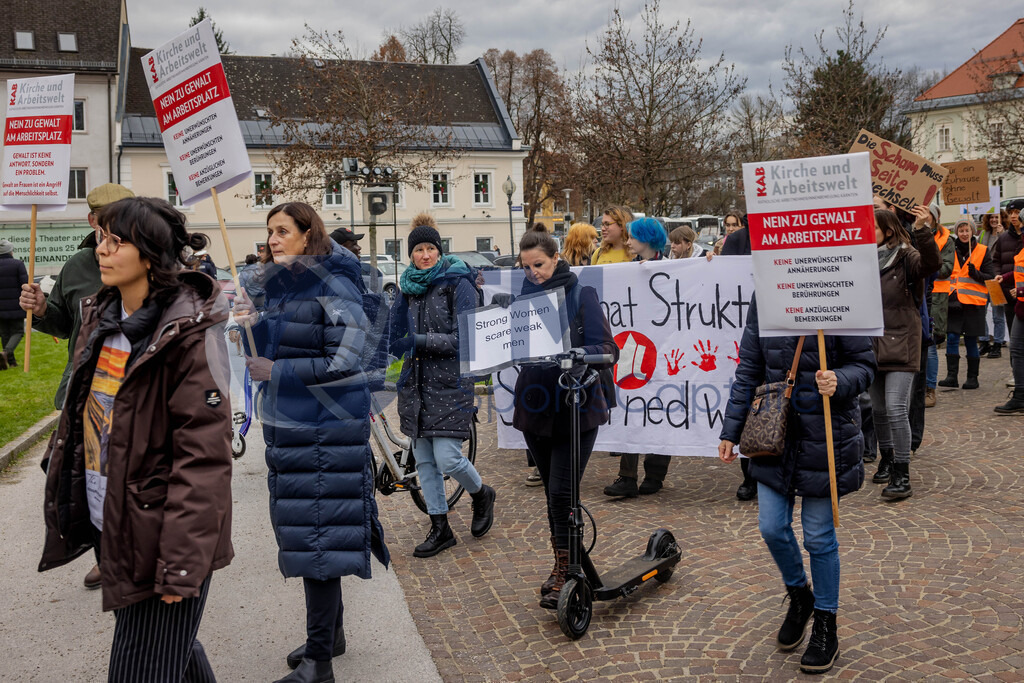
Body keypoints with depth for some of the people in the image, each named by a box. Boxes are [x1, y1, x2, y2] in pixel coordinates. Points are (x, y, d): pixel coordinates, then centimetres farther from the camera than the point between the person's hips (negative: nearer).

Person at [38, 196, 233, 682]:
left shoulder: (190, 333, -19)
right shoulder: (101, 316, 6)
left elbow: (203, 455, -22)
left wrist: (182, 563, -22)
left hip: (157, 535, -8)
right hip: (112, 527, 8)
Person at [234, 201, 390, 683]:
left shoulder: (333, 286, -14)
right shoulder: (279, 285, 11)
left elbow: (342, 362, -20)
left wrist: (276, 372, -15)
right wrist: (254, 325, -1)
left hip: (326, 425, -9)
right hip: (287, 423, 9)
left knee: (318, 534, -4)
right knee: (306, 531, 17)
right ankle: (331, 632, 33)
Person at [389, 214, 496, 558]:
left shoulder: (458, 284, -7)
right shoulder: (408, 288, 11)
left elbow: (464, 338, -13)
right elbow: (397, 339, 13)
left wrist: (422, 342, -19)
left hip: (450, 383, -6)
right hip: (415, 383, 6)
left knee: (447, 458, -9)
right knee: (424, 459, 9)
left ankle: (481, 494, 22)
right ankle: (440, 529, 21)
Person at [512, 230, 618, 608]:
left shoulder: (582, 294, -5)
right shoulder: (524, 295, 7)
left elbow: (607, 348, -12)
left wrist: (574, 354, -30)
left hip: (577, 407, -5)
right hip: (536, 405, 5)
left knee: (561, 491, -11)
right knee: (553, 491, 14)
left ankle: (565, 575, 3)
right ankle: (563, 567, 28)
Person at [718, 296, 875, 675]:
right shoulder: (763, 300, 2)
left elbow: (864, 364, -4)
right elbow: (748, 371, 7)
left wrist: (840, 381, -27)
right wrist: (730, 429, 7)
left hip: (824, 436, -4)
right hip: (774, 431, 4)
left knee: (818, 536, 6)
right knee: (771, 528, 7)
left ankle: (825, 626, 26)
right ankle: (799, 596, 37)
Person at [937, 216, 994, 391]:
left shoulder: (982, 251, 4)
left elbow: (990, 277, 3)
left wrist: (975, 273, -16)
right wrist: (948, 292, 6)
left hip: (973, 302, -2)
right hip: (953, 301, 2)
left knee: (971, 341, 3)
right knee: (952, 337, -8)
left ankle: (973, 377, 12)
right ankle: (952, 376, -6)